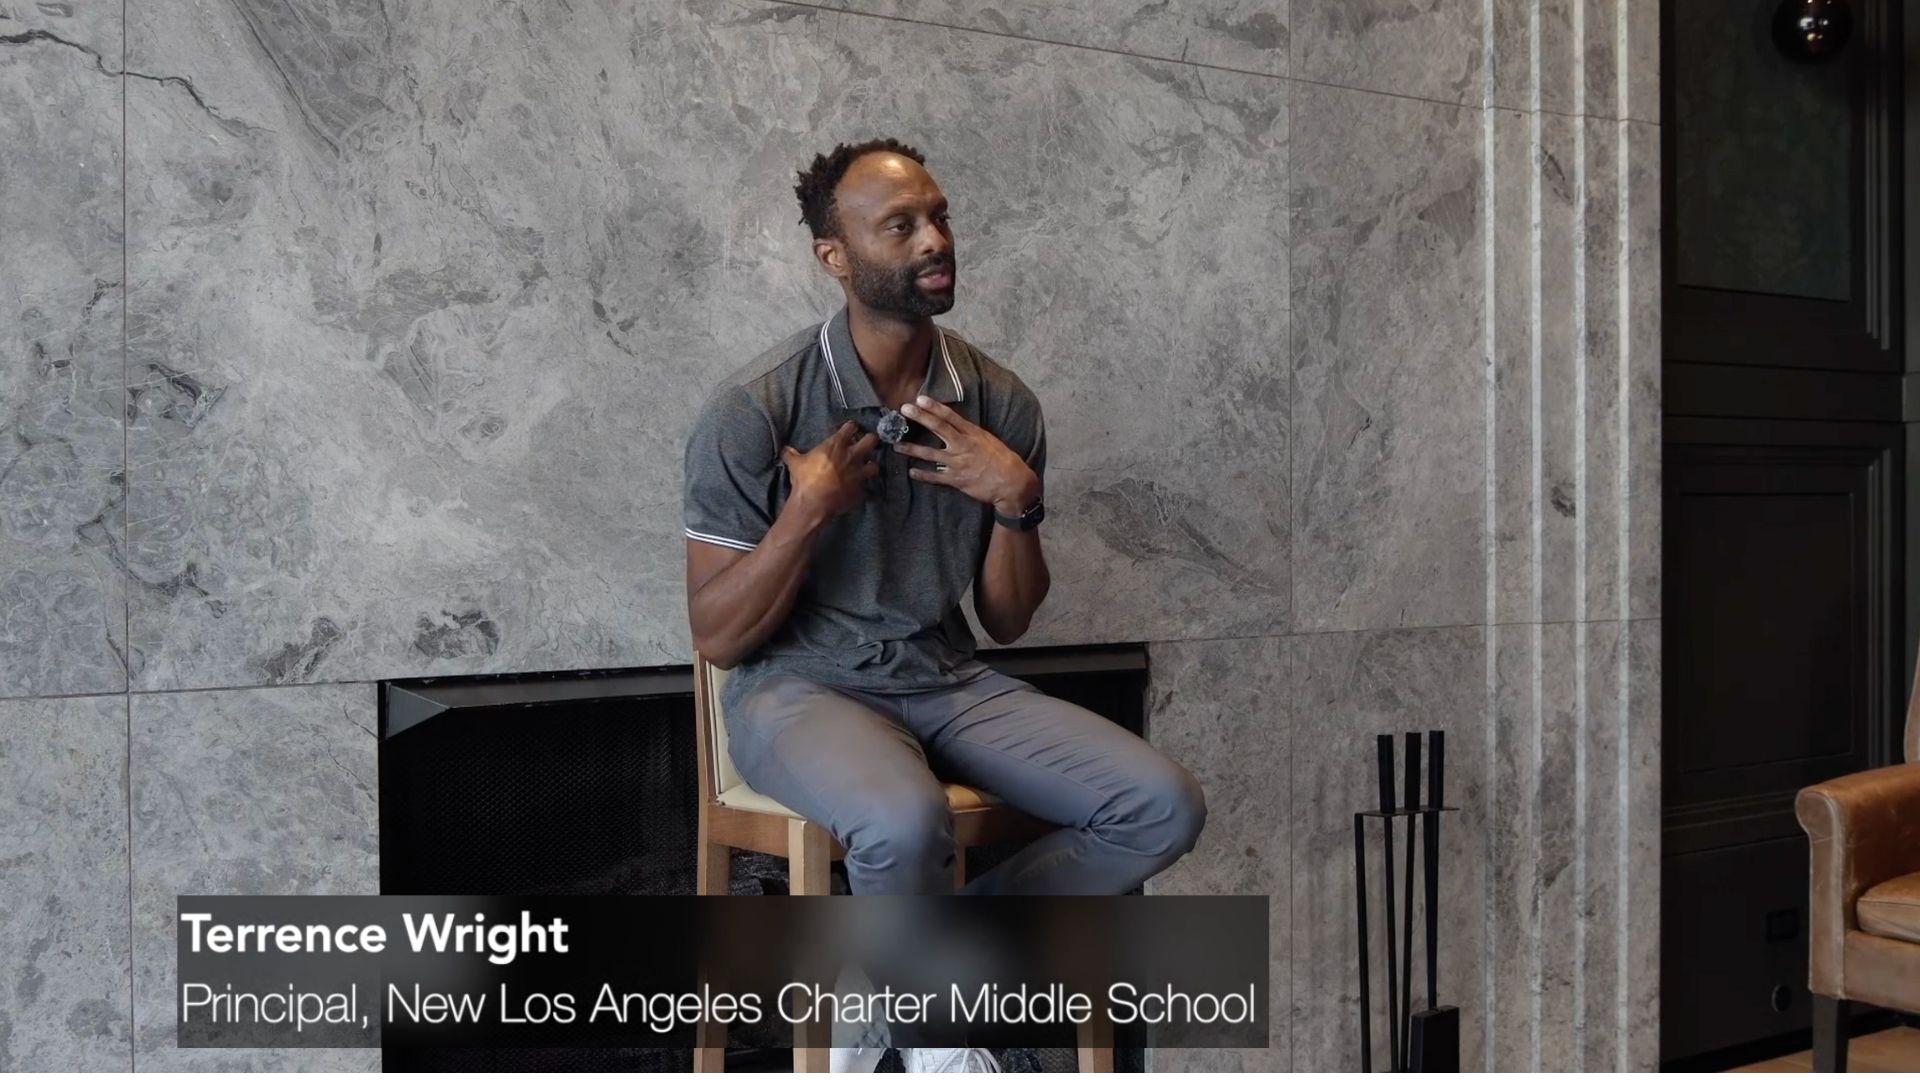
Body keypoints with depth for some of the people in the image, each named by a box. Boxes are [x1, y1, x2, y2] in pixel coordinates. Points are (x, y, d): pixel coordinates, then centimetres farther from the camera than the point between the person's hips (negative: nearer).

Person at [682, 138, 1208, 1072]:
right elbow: (718, 638, -10)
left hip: (948, 682, 5)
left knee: (1163, 807, -12)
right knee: (906, 821, -38)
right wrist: (808, 512, -23)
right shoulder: (755, 409, -13)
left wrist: (1017, 500, -12)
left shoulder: (1000, 403, 0)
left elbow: (1006, 622, 6)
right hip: (801, 688, -5)